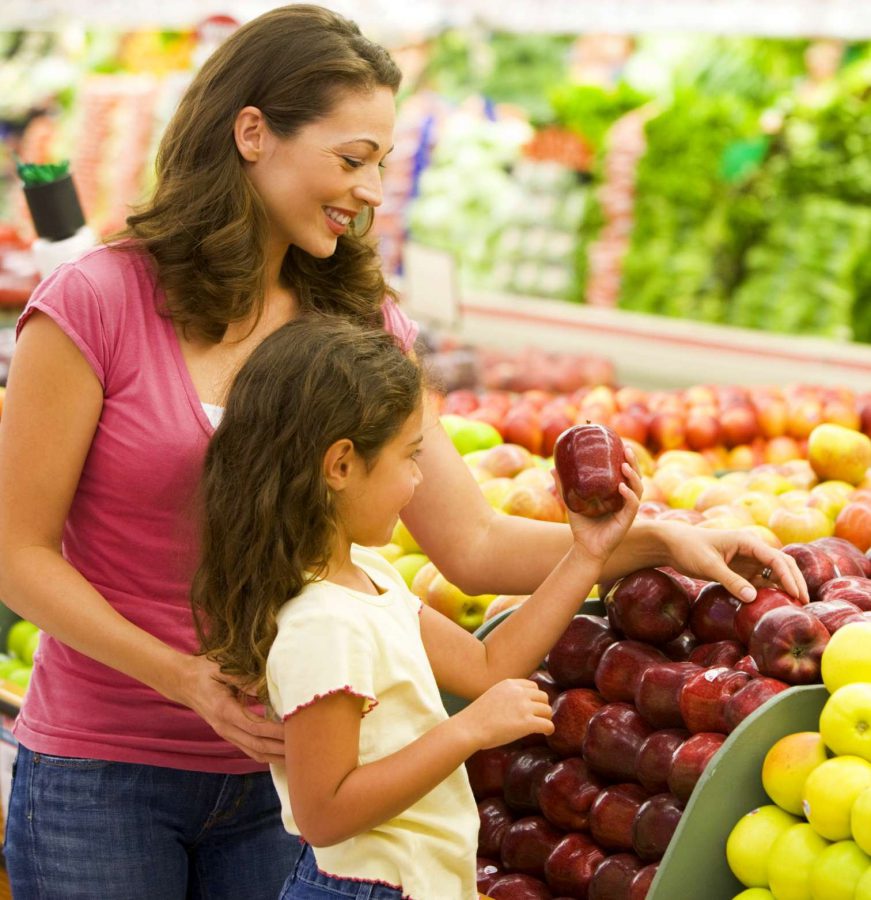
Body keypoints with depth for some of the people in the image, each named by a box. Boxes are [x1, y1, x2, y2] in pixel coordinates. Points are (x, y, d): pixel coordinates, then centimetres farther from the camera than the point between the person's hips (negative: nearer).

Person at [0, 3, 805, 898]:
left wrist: (655, 540, -14)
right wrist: (191, 679, -19)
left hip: (273, 774, 4)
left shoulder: (357, 323, 2)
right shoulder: (96, 303, -11)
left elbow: (472, 545, -1)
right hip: (100, 776, -3)